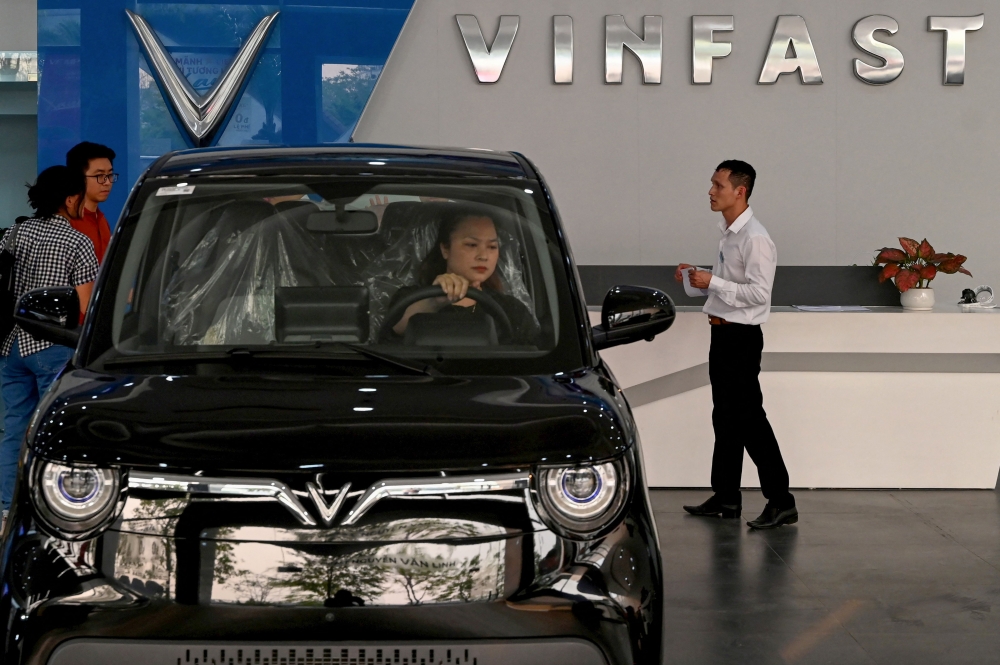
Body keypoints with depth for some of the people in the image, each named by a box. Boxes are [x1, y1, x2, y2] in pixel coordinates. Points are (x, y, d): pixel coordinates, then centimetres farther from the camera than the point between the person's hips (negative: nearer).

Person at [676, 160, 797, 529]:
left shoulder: (754, 238, -17)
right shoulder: (728, 234, 12)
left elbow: (758, 292, -22)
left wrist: (713, 282, -22)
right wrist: (699, 278, 7)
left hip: (741, 336, -10)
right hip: (722, 332, 10)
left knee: (748, 418, -8)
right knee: (725, 416, 15)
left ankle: (781, 501, -2)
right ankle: (726, 498, 24)